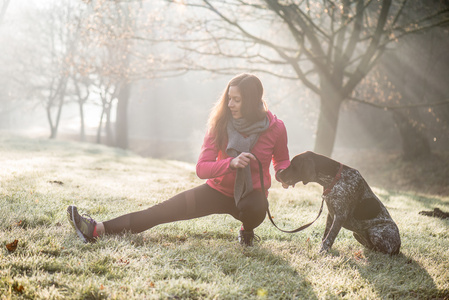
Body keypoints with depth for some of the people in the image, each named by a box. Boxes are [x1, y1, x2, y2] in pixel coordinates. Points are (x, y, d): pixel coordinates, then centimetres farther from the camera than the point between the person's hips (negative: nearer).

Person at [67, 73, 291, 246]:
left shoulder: (275, 128, -13)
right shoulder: (220, 123, -11)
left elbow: (282, 160, 8)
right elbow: (201, 168, -16)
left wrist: (284, 174, -16)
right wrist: (231, 163, -34)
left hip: (252, 194, -1)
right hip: (219, 190, 2)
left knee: (253, 209, -39)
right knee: (164, 210, -14)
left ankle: (247, 231, -1)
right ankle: (98, 229, -21)